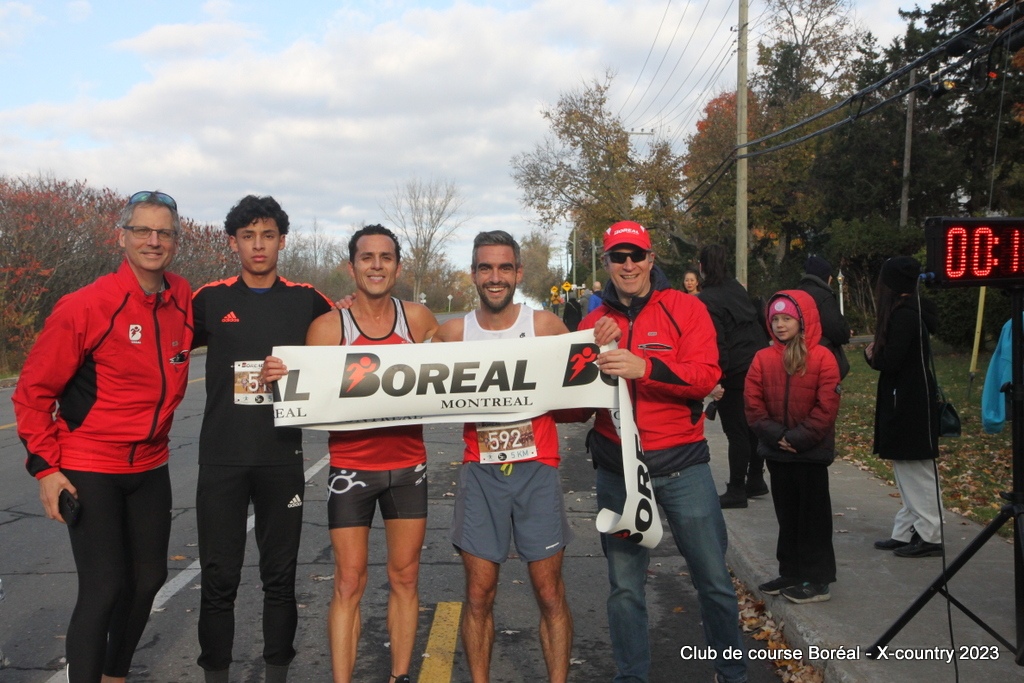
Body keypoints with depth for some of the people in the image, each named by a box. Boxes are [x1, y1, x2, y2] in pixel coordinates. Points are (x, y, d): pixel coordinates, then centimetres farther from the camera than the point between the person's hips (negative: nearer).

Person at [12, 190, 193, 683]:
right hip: (90, 470, -6)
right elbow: (33, 392, -9)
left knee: (148, 580, 15)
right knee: (104, 588, -7)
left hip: (150, 467, 6)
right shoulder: (86, 306, -15)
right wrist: (45, 466, -12)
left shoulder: (183, 299, -1)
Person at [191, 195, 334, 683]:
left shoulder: (306, 301, 3)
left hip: (283, 457, 0)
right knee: (219, 578, 6)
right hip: (221, 459, 0)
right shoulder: (210, 299, 3)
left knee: (280, 577, 10)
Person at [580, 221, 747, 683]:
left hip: (681, 465, -2)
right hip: (616, 469, 2)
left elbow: (705, 376, -13)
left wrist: (645, 367, -27)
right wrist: (596, 353, -12)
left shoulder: (686, 309, -1)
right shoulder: (594, 323, 8)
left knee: (713, 580, 7)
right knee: (624, 587, 11)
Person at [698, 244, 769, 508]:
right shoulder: (737, 288, 9)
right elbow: (758, 322, 15)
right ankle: (756, 481, 29)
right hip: (758, 365, 8)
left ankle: (737, 490, 5)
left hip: (735, 373, -8)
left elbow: (716, 342, -19)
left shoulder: (707, 299, -14)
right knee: (754, 426, 16)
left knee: (736, 431, -2)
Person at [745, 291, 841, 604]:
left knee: (814, 514, 6)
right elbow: (753, 403, -2)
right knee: (786, 513, 15)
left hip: (812, 452, -4)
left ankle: (817, 580, 15)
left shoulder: (822, 358, -9)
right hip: (776, 451, 4)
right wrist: (775, 435, -13)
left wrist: (798, 437, -17)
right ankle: (790, 574, 28)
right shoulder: (763, 358, 1)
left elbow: (827, 407, -13)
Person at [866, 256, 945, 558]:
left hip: (909, 406, -10)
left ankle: (929, 537, 8)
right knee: (907, 472, 14)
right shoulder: (912, 312, 11)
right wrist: (877, 353, -2)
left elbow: (889, 361, -22)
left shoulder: (904, 316, -19)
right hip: (908, 403, 10)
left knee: (917, 474, -1)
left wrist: (871, 354, -4)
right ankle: (906, 533, 22)